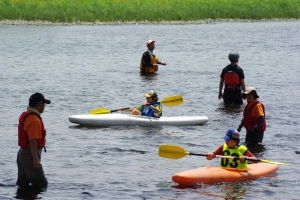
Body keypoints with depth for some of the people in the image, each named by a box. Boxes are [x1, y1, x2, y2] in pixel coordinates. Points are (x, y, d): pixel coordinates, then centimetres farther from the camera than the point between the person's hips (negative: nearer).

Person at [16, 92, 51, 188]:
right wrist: (35, 159, -27)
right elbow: (32, 141, -26)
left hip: (22, 152, 10)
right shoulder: (35, 120, -21)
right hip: (30, 155, -10)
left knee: (23, 184, 13)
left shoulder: (25, 115, 11)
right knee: (41, 184, -5)